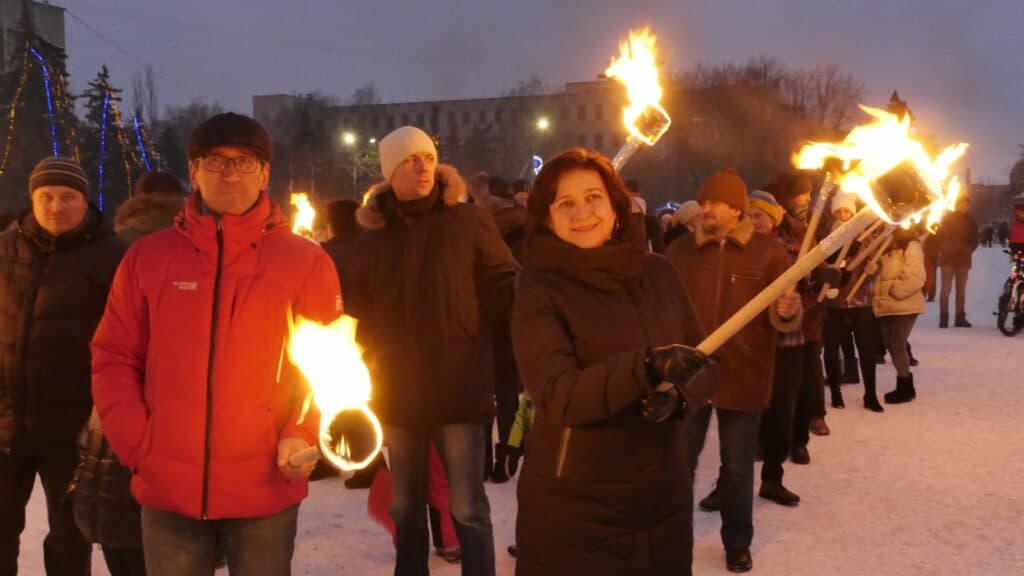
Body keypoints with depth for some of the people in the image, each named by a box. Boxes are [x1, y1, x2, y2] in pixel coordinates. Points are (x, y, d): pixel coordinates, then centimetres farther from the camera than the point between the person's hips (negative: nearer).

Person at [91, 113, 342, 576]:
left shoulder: (306, 260, 0)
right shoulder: (148, 256, 6)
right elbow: (114, 358, 8)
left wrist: (304, 434, -14)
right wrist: (135, 443, -3)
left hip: (266, 486, -1)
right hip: (168, 486, 2)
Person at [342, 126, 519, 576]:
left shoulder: (468, 221, -3)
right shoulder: (374, 234, 6)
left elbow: (506, 285, 0)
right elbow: (359, 310, 11)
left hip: (458, 387, -4)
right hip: (398, 391, 4)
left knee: (467, 508, 1)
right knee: (406, 507, 17)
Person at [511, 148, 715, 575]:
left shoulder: (658, 273, 3)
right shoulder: (540, 289, -9)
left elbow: (704, 362, 6)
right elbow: (555, 396, -20)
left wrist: (680, 395, -17)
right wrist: (645, 368, -33)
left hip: (663, 496, 4)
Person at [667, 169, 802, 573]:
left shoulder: (769, 253, -3)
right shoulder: (681, 251, 2)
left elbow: (784, 319, -4)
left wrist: (787, 311, -25)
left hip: (743, 376, -1)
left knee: (738, 466, 11)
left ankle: (737, 542, 28)